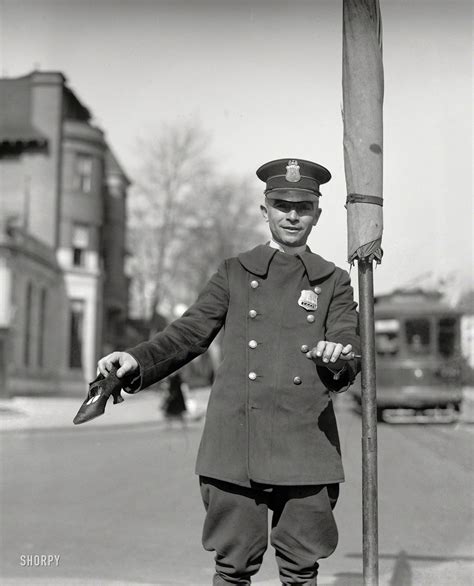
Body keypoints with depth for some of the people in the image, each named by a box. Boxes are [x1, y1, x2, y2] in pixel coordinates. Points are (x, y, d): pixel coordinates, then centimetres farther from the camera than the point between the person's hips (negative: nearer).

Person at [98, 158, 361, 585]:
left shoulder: (334, 282, 11)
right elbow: (190, 332, 7)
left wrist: (337, 361, -23)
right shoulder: (234, 273, 12)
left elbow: (350, 356, 2)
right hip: (236, 444, 0)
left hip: (307, 449, 0)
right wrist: (136, 361, -10)